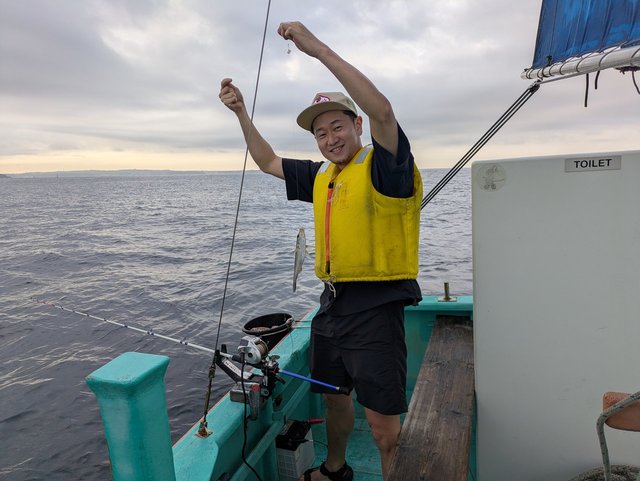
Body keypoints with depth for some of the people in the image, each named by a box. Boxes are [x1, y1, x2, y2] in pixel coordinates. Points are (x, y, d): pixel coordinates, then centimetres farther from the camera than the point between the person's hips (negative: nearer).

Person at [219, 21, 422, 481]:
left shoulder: (383, 166, -9)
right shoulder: (321, 176, 12)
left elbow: (382, 110, -28)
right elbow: (268, 162, 24)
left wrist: (317, 47, -28)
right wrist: (242, 112, 14)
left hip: (374, 308, -8)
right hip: (332, 304, 8)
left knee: (385, 426, -1)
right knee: (334, 394, 25)